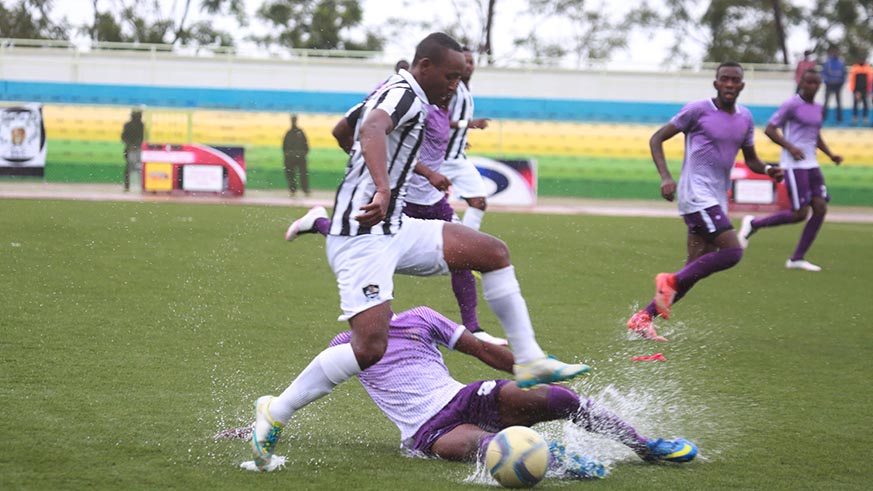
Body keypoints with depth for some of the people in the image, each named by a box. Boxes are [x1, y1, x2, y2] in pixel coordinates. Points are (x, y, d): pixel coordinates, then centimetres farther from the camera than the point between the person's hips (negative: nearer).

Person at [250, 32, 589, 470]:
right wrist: (383, 189, -53)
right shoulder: (405, 94, -14)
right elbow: (372, 129, -37)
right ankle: (275, 414, -7)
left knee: (493, 251, 8)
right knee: (370, 348, -21)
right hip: (363, 239, -11)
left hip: (392, 231, 11)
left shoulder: (401, 96, 17)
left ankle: (529, 362, 10)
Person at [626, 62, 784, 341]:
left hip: (717, 200, 8)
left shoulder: (745, 118, 13)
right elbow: (657, 139, -1)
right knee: (732, 251, -21)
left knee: (696, 268, 4)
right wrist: (665, 177, -15)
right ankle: (672, 281, -9)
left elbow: (751, 159, 24)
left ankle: (644, 318, 9)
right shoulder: (698, 110, -5)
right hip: (696, 194, -8)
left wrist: (767, 170, 1)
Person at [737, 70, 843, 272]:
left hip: (811, 165, 8)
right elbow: (770, 129, -9)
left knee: (820, 209, -3)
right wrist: (790, 147, -21)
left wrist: (830, 154, 13)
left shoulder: (817, 108, 15)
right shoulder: (792, 105, -8)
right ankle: (753, 224, 8)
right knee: (800, 214, -12)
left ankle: (797, 258, 3)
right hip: (794, 166, -8)